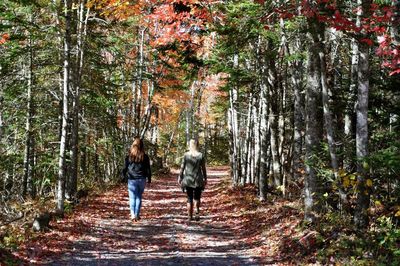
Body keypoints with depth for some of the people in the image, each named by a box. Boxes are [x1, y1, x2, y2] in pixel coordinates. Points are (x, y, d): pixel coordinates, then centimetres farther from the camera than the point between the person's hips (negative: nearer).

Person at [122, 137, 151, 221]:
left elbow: (125, 168, 3)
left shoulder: (129, 156, -3)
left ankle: (133, 214, -15)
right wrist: (149, 179, 12)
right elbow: (148, 169, 3)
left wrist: (124, 176, 17)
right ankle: (137, 215, 12)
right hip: (141, 179, 1)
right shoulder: (145, 157, -1)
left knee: (132, 197, 2)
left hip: (132, 180, -1)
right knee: (139, 197, 12)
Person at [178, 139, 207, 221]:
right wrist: (205, 179, 9)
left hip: (188, 179, 0)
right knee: (197, 198, 15)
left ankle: (190, 216, 9)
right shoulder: (201, 155, -4)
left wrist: (180, 177, 8)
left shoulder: (186, 155, -5)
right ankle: (197, 213, -4)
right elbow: (203, 168, 0)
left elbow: (182, 167, -3)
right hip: (198, 180, 0)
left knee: (189, 199, 9)